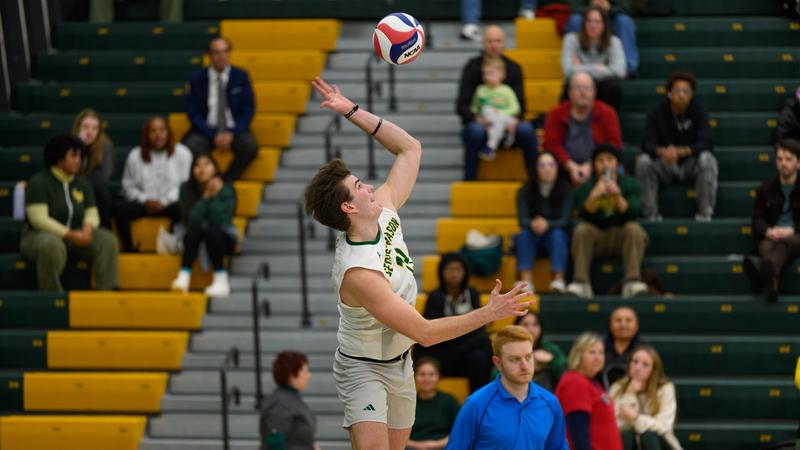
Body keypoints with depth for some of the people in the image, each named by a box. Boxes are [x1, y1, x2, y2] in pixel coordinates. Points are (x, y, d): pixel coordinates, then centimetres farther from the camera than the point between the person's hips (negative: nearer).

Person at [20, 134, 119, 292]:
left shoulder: (82, 183, 11)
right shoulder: (39, 182, -9)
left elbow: (92, 213, 11)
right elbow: (39, 218, -19)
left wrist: (88, 228, -15)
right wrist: (70, 235, -25)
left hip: (75, 237, 6)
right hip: (39, 236, -6)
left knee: (107, 240, -17)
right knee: (53, 246, -41)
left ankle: (108, 290, -22)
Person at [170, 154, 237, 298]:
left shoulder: (226, 190, -11)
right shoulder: (187, 189, -6)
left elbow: (220, 221, -22)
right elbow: (191, 220, -18)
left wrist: (215, 196, -27)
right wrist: (206, 197, -24)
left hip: (223, 238, -1)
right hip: (195, 238, 1)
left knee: (211, 230, -35)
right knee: (196, 228, -34)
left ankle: (221, 280, -33)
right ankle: (184, 277, -45)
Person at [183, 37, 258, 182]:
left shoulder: (241, 76, 5)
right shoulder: (197, 79, 2)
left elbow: (248, 109, 3)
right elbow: (193, 112, -1)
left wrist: (232, 133, -13)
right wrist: (213, 136, -14)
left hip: (234, 130, 1)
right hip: (207, 130, -1)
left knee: (250, 146, -31)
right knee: (191, 146, -33)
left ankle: (226, 181, -20)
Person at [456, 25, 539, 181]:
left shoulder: (513, 68, 7)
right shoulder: (472, 67, 0)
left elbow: (520, 104, 2)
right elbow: (461, 106, -6)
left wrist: (514, 119, -21)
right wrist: (477, 118, -27)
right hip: (479, 124, -2)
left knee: (526, 130, -29)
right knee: (475, 131, -37)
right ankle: (469, 181, -31)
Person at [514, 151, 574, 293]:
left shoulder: (566, 190, -6)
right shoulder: (525, 191, -3)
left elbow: (565, 220, -14)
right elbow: (523, 220, -12)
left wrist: (547, 224, -35)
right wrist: (533, 224, -37)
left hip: (557, 239, -1)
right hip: (533, 239, 1)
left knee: (558, 233, -33)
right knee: (523, 234, -30)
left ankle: (558, 281, -43)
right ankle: (526, 281, -42)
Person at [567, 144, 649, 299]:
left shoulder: (629, 184, 0)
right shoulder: (586, 188, 0)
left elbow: (632, 214, -15)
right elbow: (585, 215, -16)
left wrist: (618, 196, -33)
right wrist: (593, 196, -35)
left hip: (622, 236, 0)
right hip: (597, 237, 0)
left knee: (634, 229, -30)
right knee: (581, 229, -27)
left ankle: (632, 282, -38)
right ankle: (581, 282, -33)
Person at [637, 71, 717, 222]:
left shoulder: (698, 109, -10)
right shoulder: (657, 111, -8)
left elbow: (705, 144, -19)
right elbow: (647, 143, -16)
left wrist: (680, 152, -37)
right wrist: (662, 152, -39)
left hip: (691, 165, -1)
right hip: (665, 166, 1)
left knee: (706, 158, -32)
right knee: (643, 161, -27)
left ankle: (704, 214, -25)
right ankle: (651, 215, -21)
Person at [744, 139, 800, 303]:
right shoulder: (766, 189, 20)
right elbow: (757, 220, 11)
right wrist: (768, 231, -13)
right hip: (770, 238, 2)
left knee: (783, 244, -40)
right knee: (766, 246, -37)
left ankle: (762, 267, -75)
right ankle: (772, 278, -72)